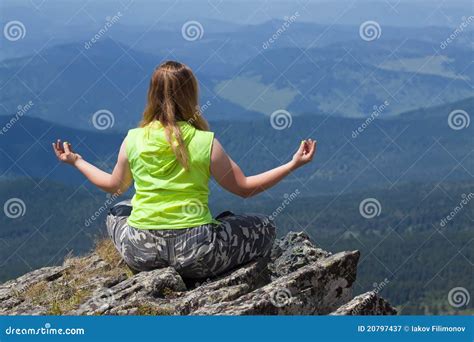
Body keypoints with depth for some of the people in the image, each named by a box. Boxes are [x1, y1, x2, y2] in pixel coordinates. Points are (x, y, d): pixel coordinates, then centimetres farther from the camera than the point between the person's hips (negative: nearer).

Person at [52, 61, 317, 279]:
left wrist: (76, 161, 33)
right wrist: (293, 165, 8)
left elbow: (114, 185, 17)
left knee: (117, 212, 37)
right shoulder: (206, 143, -8)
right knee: (264, 227, 17)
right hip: (196, 254, -3)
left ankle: (152, 271, 18)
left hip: (141, 252, 3)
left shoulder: (133, 140, -1)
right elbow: (245, 188, 1)